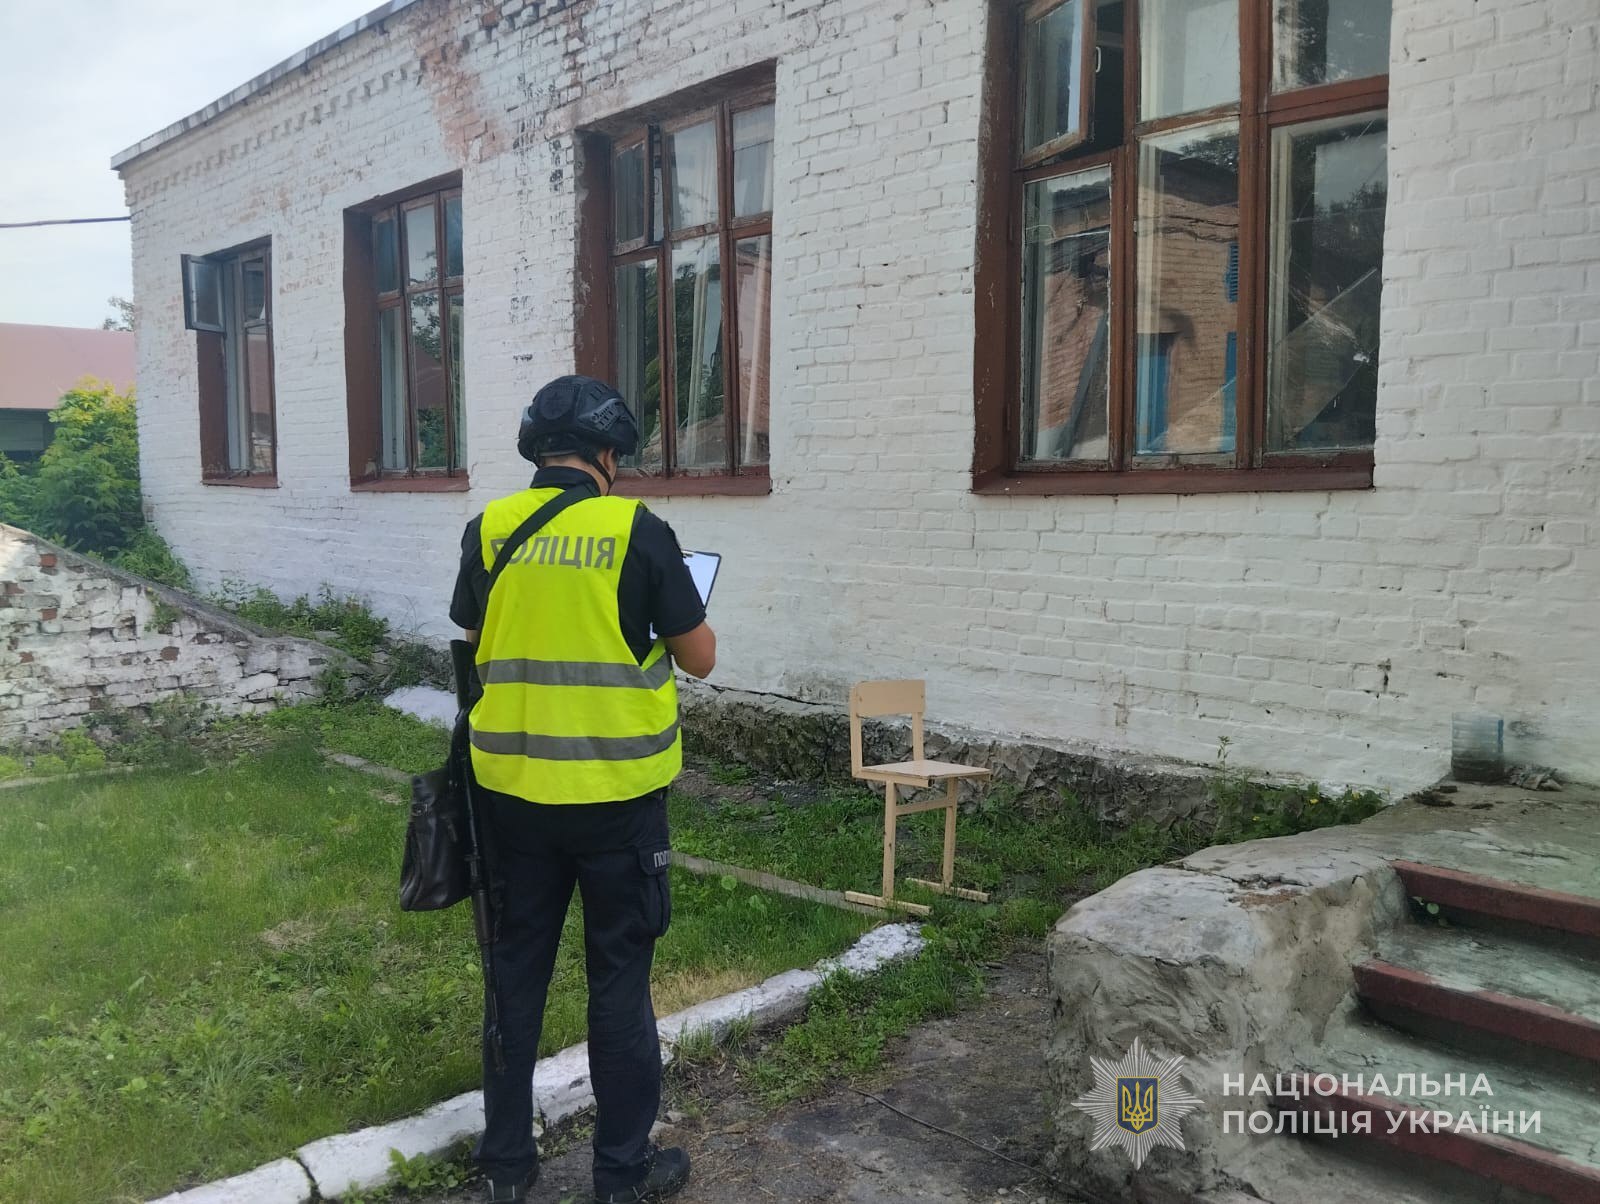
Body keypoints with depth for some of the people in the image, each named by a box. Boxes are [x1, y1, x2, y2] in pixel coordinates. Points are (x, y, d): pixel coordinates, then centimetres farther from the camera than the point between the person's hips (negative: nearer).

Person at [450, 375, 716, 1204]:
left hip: (514, 787, 4)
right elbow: (699, 659, -4)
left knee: (516, 971, 16)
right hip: (616, 792, -3)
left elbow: (472, 645, 12)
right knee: (618, 981, 9)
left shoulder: (487, 529, 0)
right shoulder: (638, 531, -10)